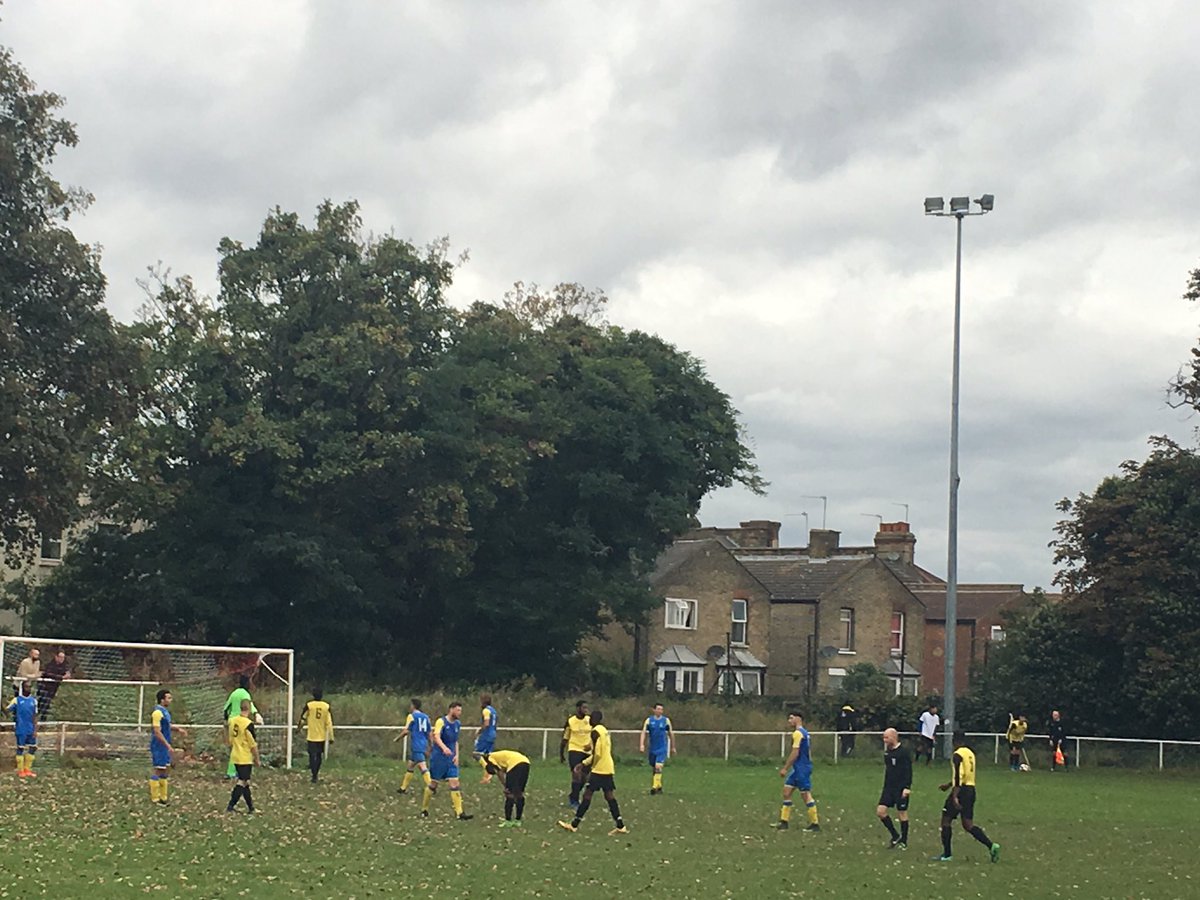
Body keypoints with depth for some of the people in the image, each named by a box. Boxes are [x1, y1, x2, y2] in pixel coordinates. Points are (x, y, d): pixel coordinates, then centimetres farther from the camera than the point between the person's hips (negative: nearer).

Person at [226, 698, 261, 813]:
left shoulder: (232, 720, 2)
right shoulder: (248, 724, -18)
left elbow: (229, 741, 12)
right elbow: (253, 745, -14)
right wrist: (257, 759, -4)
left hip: (235, 756, 7)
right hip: (245, 758, -7)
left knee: (244, 782, 15)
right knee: (242, 782, -1)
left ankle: (250, 806, 22)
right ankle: (231, 806, -7)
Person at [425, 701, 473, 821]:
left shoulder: (457, 724, 9)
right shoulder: (441, 721, -13)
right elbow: (436, 737, -29)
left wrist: (456, 755, 8)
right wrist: (444, 748, -46)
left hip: (451, 758, 6)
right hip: (439, 757, -6)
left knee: (454, 783, -4)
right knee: (433, 784, 3)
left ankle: (459, 812, -10)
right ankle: (424, 809, 20)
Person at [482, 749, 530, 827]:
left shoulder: (490, 758, 13)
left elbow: (500, 773, -2)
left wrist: (505, 787, -1)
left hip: (515, 764, -8)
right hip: (526, 763, 8)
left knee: (509, 793, 1)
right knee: (520, 793, 16)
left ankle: (508, 821, 3)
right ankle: (518, 821, 20)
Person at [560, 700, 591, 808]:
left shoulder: (590, 720, 2)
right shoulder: (570, 721, -4)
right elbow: (565, 739, 5)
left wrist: (591, 745, -9)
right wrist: (561, 754, 8)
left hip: (587, 751, 4)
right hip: (574, 750, -4)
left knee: (584, 777, 7)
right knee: (577, 775, -15)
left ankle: (572, 796, 30)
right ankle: (574, 801, -8)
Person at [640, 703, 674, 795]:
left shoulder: (666, 720, 1)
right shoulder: (649, 720, 1)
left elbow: (671, 734, 10)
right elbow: (643, 732, -5)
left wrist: (673, 747, 15)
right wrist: (642, 744, -19)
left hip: (662, 749, -2)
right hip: (653, 748, 2)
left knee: (658, 767, -17)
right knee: (654, 768, 10)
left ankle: (655, 787, -20)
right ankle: (659, 786, 26)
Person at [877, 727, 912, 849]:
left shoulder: (903, 751, -13)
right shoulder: (887, 751, 10)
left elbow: (908, 770, -16)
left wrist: (907, 787, -22)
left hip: (901, 788, -7)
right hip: (889, 787, 7)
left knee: (902, 813, 2)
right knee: (880, 811, -2)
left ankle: (904, 842, 14)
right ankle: (895, 836, 12)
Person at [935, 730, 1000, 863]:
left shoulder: (957, 755, -13)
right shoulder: (971, 753, 15)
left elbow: (958, 776, -21)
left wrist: (954, 797, -25)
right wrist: (948, 785, 34)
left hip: (961, 791, -8)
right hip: (971, 789, 8)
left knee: (946, 820, 5)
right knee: (968, 824, 10)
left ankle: (946, 854, 7)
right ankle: (991, 845, -6)